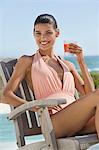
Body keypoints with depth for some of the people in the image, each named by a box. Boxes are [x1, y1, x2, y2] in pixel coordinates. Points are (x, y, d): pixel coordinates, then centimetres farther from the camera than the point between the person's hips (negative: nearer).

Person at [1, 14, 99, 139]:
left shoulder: (68, 65, 27)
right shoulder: (27, 61, 14)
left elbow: (89, 94, 18)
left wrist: (81, 62, 12)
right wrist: (37, 107, -12)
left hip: (76, 120, 5)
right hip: (54, 121, -5)